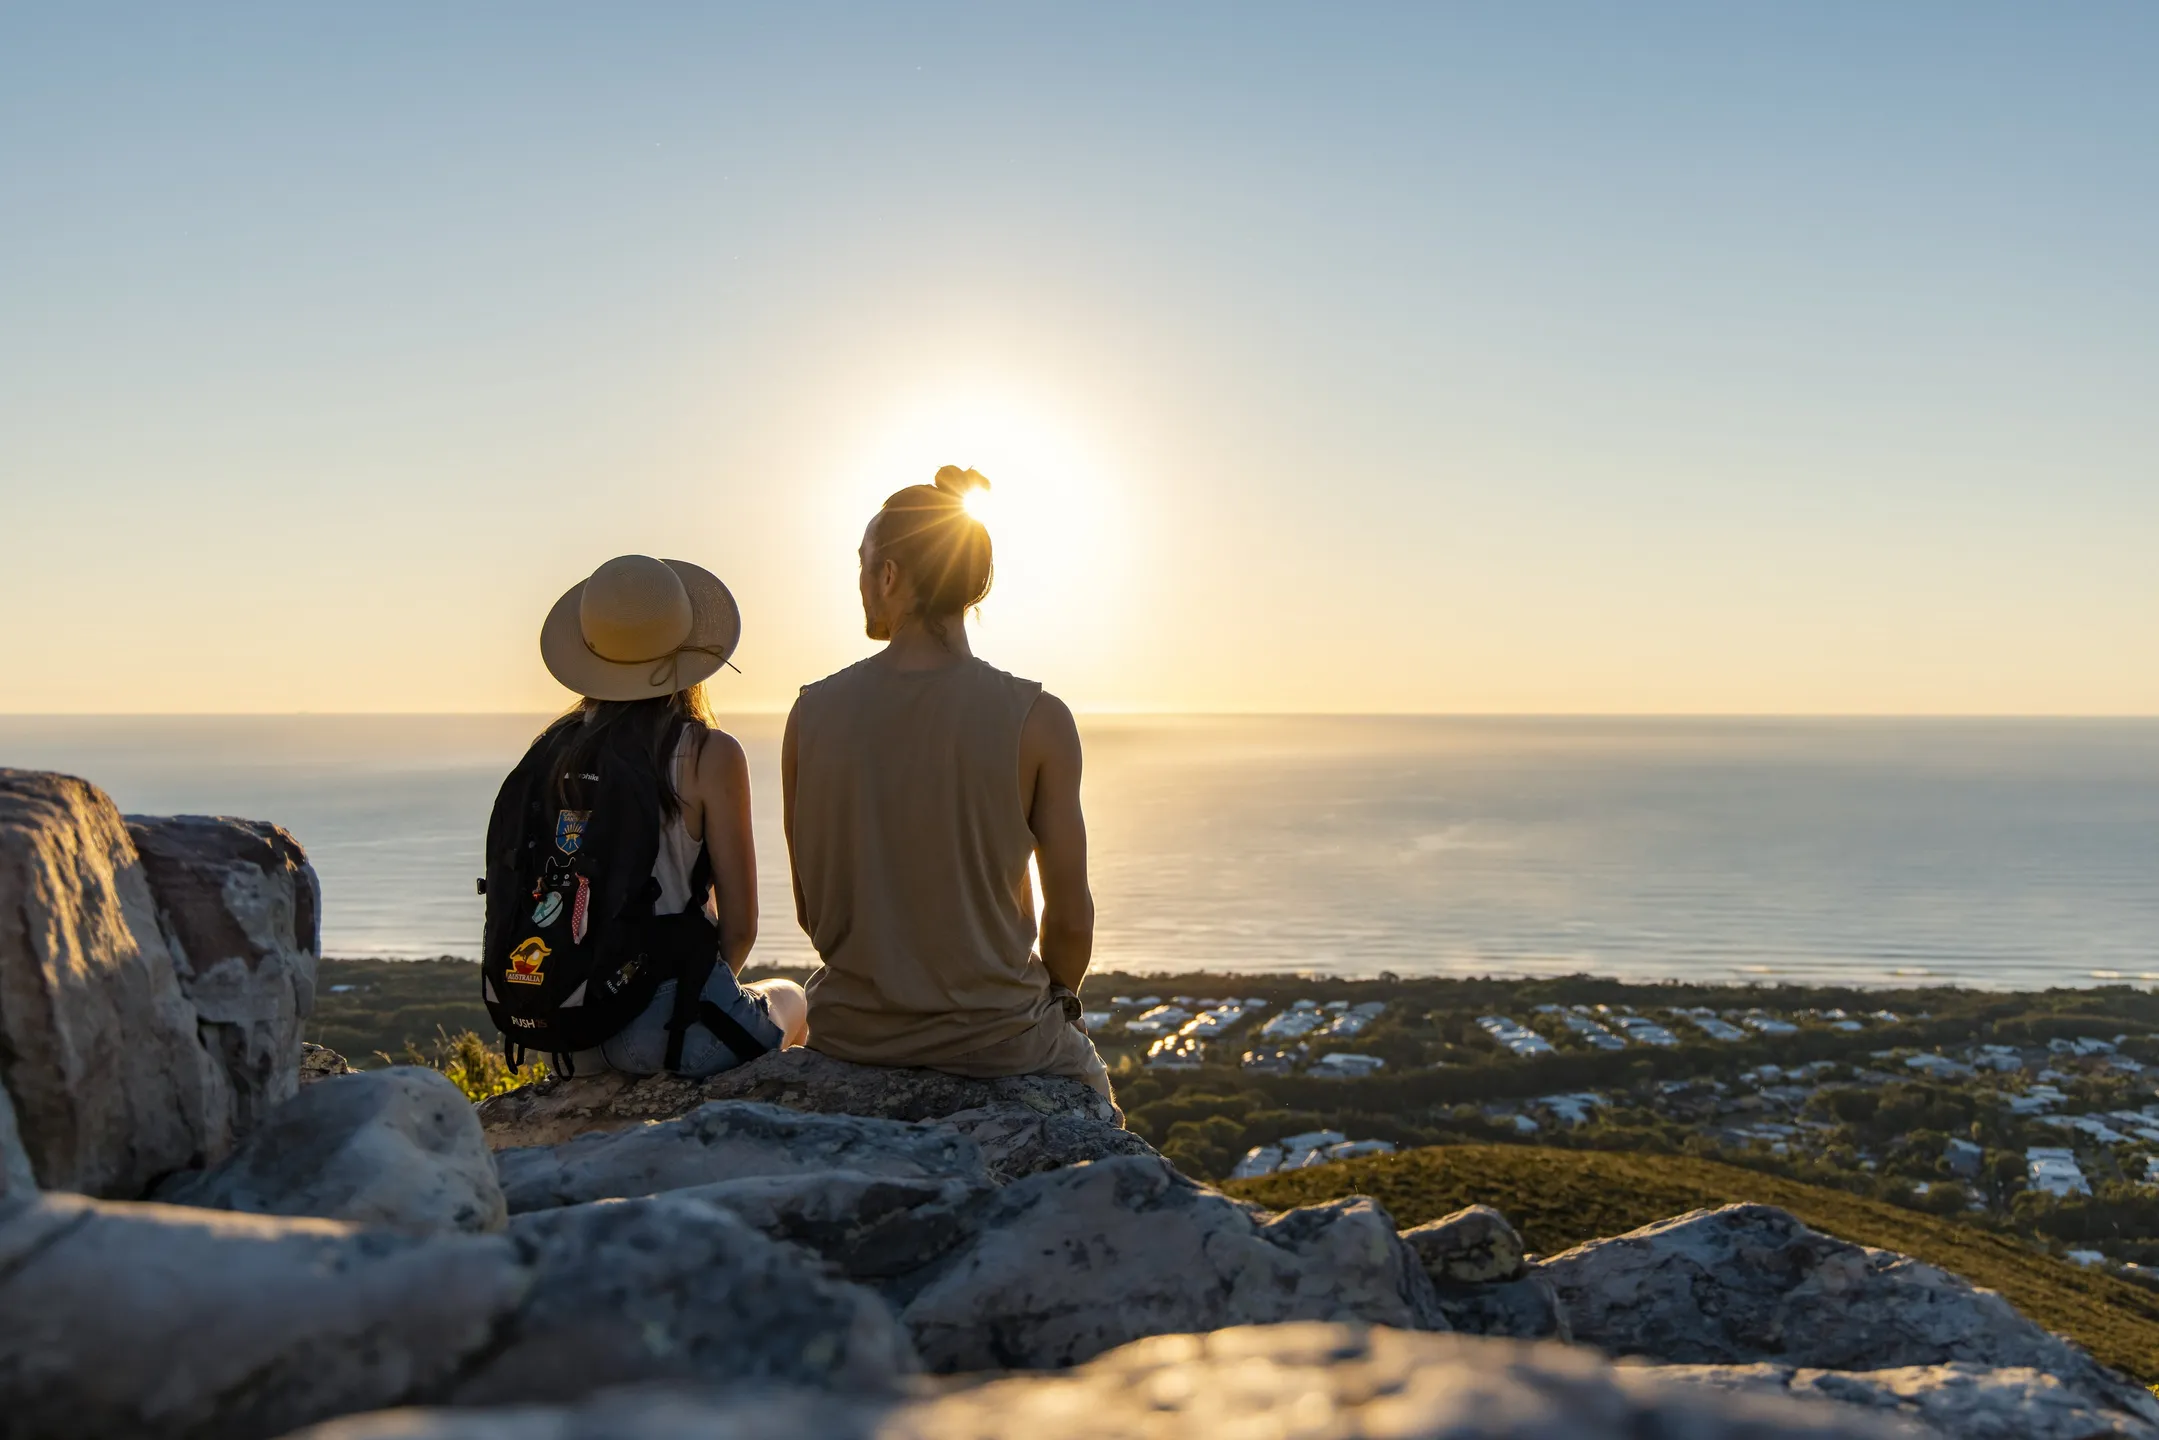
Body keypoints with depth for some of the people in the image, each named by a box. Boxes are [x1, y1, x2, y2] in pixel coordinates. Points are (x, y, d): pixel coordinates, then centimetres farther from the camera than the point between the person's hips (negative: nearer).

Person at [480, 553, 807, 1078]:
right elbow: (740, 925, -9)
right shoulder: (709, 754, -11)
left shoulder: (551, 750, 3)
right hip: (661, 1031, -5)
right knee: (790, 998, 30)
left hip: (558, 1035, 5)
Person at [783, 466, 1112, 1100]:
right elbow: (1071, 916, -9)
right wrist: (1060, 1000, 12)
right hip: (993, 1042, -2)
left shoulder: (813, 711, -7)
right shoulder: (1038, 719, -14)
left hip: (849, 1033, 3)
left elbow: (809, 908, 1)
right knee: (1084, 1070, 32)